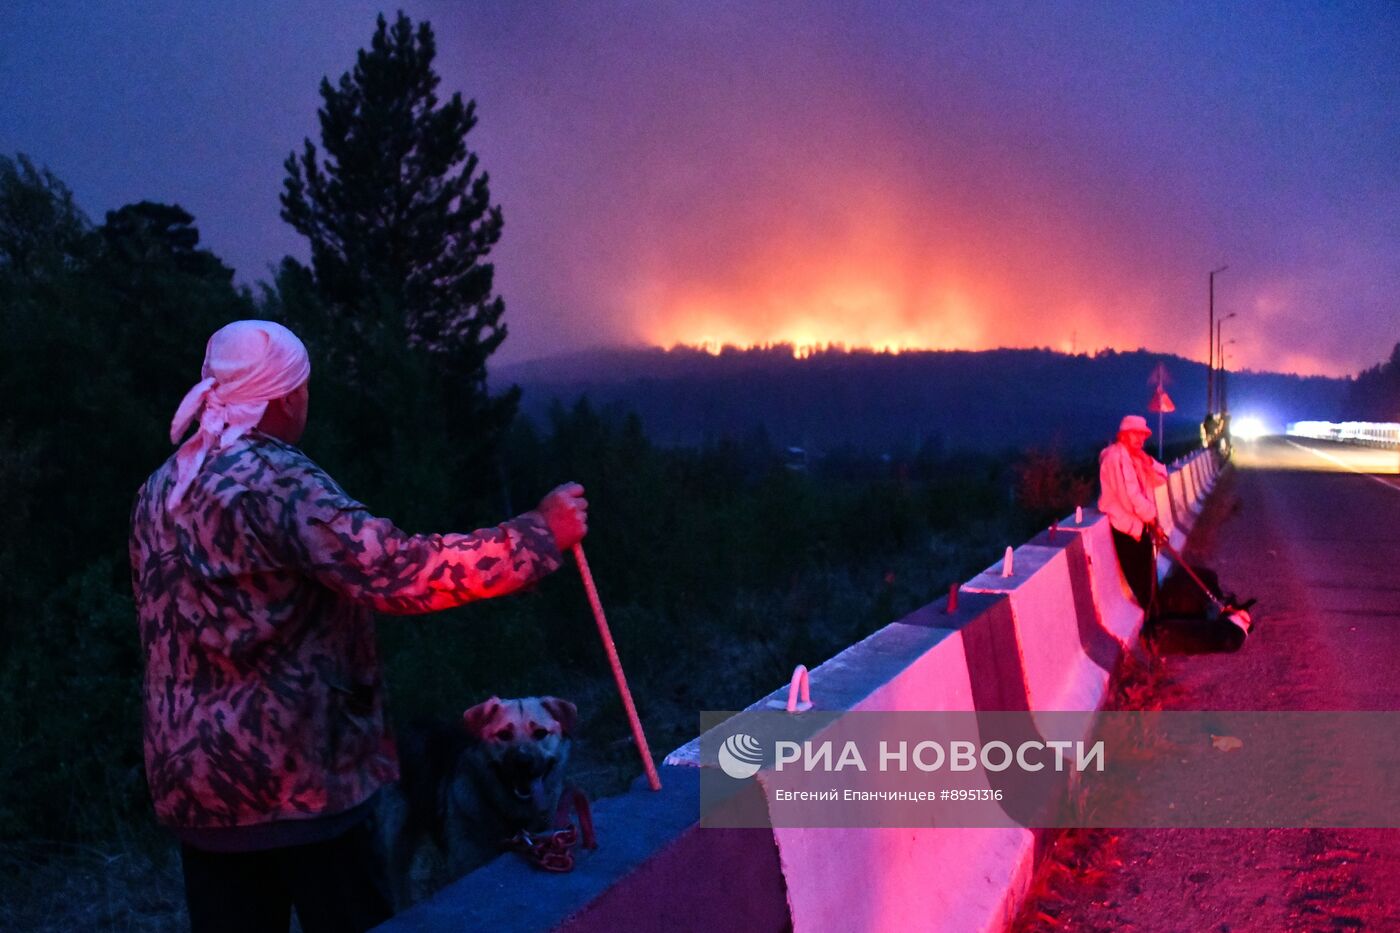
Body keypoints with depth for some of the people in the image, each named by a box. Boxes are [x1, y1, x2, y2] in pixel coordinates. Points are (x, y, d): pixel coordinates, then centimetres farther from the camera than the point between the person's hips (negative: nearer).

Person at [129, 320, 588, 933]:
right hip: (292, 773, -8)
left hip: (192, 776, 8)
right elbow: (398, 571, -27)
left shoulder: (159, 490, 10)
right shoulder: (274, 479, -17)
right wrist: (540, 535, -22)